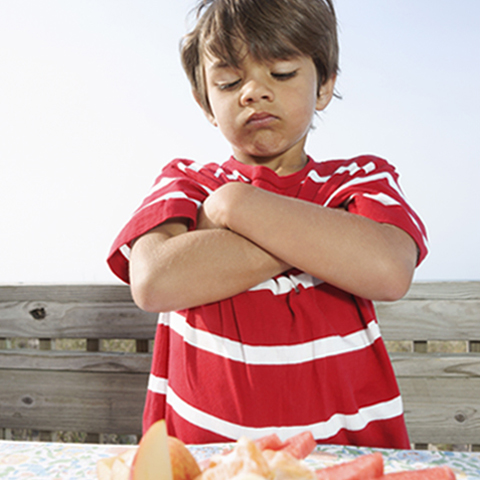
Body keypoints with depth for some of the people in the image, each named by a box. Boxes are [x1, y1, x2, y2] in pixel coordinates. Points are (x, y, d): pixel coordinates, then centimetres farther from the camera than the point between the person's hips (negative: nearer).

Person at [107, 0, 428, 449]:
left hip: (344, 443, 0)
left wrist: (233, 205, -11)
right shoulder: (186, 182, 8)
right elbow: (154, 282, -13)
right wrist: (321, 233, -11)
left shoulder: (361, 178, 7)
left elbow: (389, 271, -15)